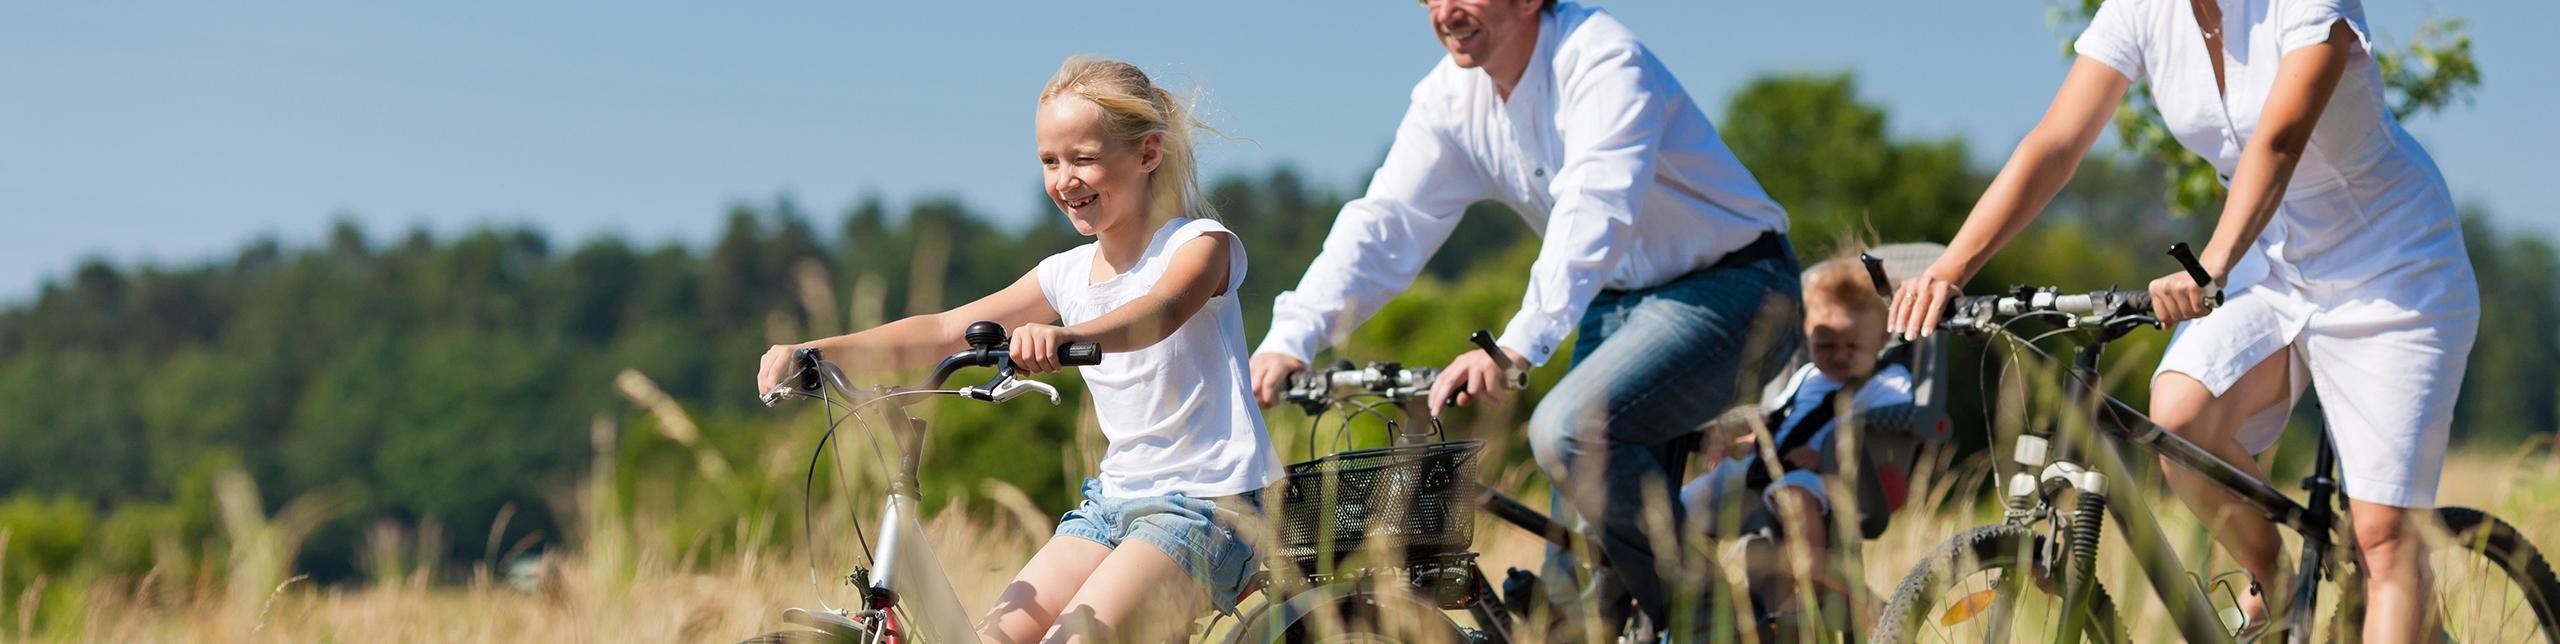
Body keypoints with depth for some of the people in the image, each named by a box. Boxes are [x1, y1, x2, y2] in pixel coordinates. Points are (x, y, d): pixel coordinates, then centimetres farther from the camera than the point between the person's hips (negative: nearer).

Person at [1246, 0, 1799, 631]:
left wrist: (1517, 346, -49)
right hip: (1618, 302, 8)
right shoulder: (1450, 98, -2)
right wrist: (1290, 340, -19)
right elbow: (1383, 224, -4)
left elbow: (1595, 212, -37)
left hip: (1726, 287, -8)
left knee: (1570, 429, -29)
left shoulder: (1603, 61, -24)